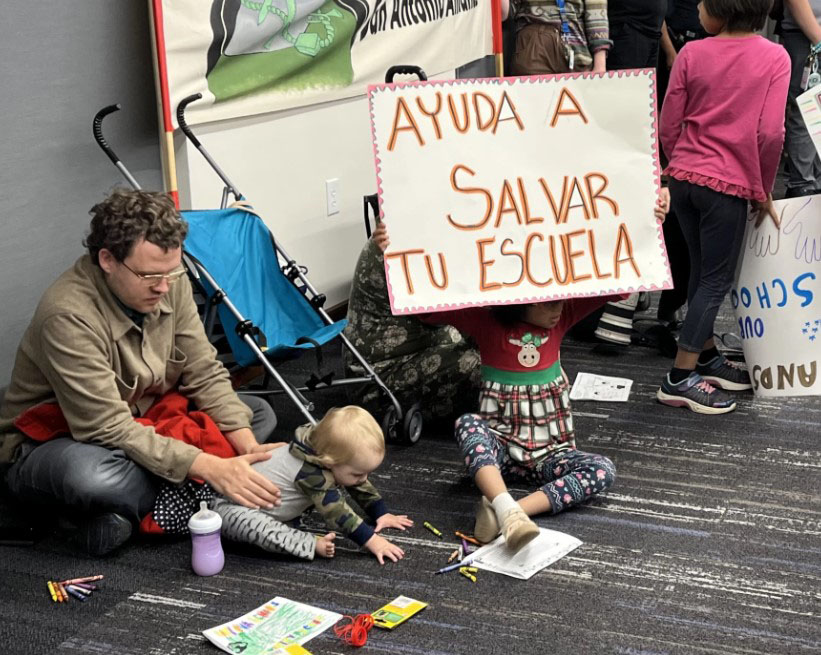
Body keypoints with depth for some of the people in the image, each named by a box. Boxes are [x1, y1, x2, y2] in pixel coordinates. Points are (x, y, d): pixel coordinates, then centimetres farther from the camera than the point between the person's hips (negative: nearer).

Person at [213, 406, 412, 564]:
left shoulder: (331, 458, -10)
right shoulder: (311, 473, -36)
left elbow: (362, 487, 5)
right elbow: (336, 512, -38)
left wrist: (381, 514, 4)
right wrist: (372, 541, -39)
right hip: (234, 506, -9)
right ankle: (312, 544, -39)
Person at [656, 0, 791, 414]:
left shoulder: (692, 54, -1)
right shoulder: (775, 58, -7)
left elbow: (668, 126, 1)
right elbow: (770, 133, -13)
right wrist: (763, 190, -1)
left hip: (683, 177, 4)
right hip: (729, 184, -4)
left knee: (702, 270, 19)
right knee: (716, 281, 4)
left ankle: (706, 357, 32)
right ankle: (680, 379, 2)